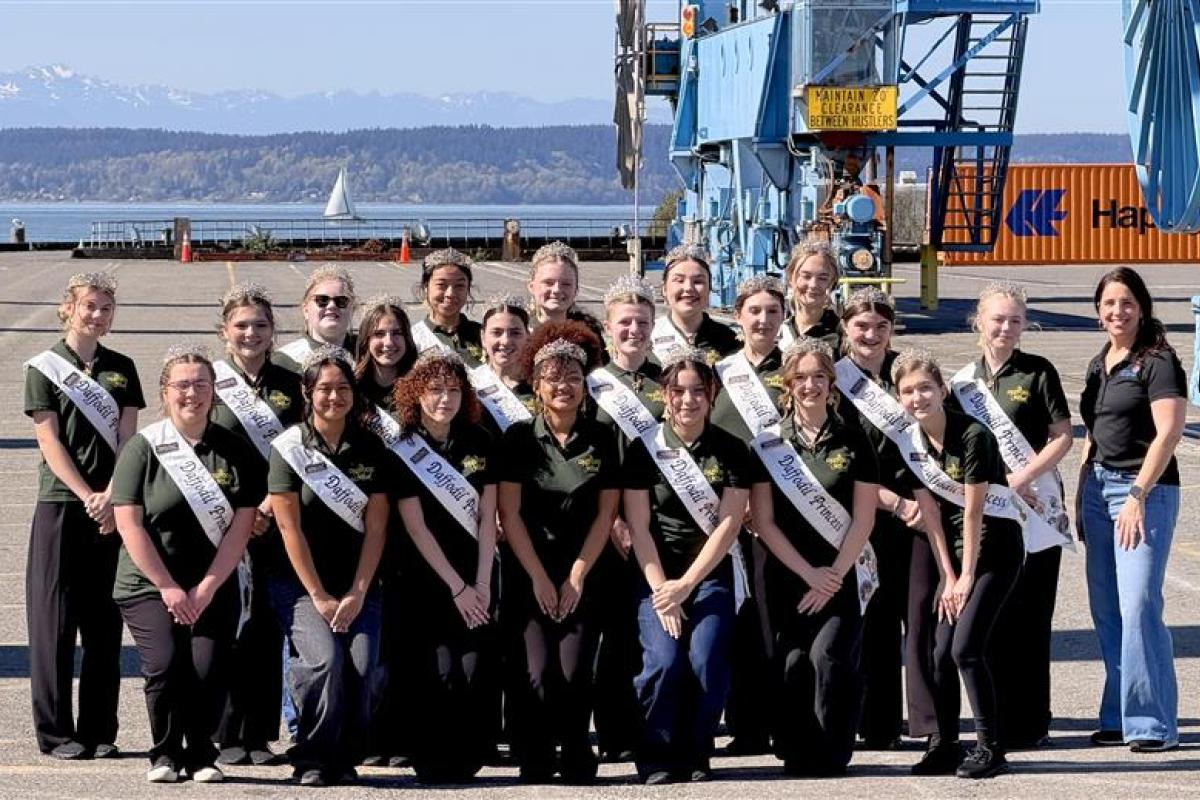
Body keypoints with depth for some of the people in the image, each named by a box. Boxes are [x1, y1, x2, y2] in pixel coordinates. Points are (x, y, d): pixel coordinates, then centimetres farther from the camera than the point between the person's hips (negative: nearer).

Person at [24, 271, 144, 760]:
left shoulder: (121, 369, 12)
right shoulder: (44, 367, 2)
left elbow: (128, 438, 4)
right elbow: (50, 440, -4)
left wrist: (111, 496, -11)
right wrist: (87, 496, -13)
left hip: (112, 508, 3)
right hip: (60, 504, -3)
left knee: (105, 624, 4)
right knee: (54, 618, -3)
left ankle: (99, 732, 9)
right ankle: (55, 732, 2)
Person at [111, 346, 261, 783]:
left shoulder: (235, 450, 4)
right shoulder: (143, 447, -1)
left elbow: (241, 526, 1)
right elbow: (129, 524, -5)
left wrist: (205, 588, -8)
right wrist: (168, 587, -10)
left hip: (214, 587, 1)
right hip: (149, 585, -1)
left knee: (209, 670, -14)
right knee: (164, 665, -19)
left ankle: (201, 755, 8)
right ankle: (165, 754, 3)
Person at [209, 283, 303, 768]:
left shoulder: (290, 385, 11)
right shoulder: (210, 383, 4)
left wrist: (272, 505, -6)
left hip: (277, 522, 2)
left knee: (269, 628, 2)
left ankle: (260, 735, 8)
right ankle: (226, 735, 0)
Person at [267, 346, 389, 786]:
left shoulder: (371, 449, 6)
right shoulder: (290, 448, -3)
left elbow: (375, 527, 3)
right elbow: (290, 527, -6)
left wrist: (356, 595, -7)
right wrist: (319, 597, -10)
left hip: (358, 586, 3)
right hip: (300, 583, -2)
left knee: (361, 666, -18)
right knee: (325, 659, -24)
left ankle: (346, 759, 2)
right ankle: (312, 760, -7)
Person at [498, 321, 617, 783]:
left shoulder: (601, 440, 5)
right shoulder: (519, 438, 0)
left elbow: (606, 513, 4)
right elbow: (509, 513, -4)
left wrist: (575, 577, -4)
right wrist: (540, 578, -9)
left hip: (581, 579, 1)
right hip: (528, 579, -1)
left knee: (574, 674, -14)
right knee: (536, 674, -17)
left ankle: (577, 763, 4)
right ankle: (534, 768, -2)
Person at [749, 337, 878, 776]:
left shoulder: (853, 441, 4)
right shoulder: (767, 444, 4)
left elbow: (863, 519, 2)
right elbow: (763, 519, 0)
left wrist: (832, 576, -8)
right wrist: (810, 573, -7)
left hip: (841, 574, -1)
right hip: (787, 576, 1)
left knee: (829, 655, -16)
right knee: (792, 663, -8)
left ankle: (830, 754, -4)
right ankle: (796, 754, 6)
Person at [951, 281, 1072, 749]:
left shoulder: (1037, 373, 0)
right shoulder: (963, 381, 11)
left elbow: (1062, 436, -3)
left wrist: (1022, 477, -14)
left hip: (1035, 510, -4)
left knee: (1028, 617, -3)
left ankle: (1028, 723, 3)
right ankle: (997, 720, 12)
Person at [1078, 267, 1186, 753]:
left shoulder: (1158, 362, -7)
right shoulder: (1099, 365, 16)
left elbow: (1168, 433, -16)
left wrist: (1137, 496, -21)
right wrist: (1083, 493, 15)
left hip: (1146, 490, -8)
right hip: (1099, 488, 8)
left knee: (1139, 607, -12)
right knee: (1105, 610, 7)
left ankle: (1153, 724, -8)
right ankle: (1119, 718, 14)